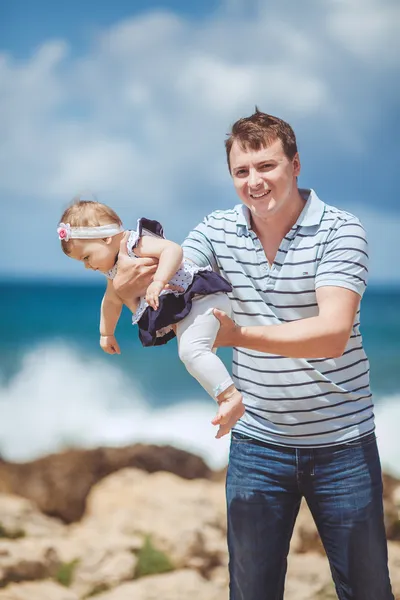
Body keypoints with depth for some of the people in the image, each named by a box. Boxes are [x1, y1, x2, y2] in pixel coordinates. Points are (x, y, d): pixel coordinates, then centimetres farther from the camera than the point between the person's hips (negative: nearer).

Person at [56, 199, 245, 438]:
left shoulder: (136, 242, -13)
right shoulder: (114, 270, 17)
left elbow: (173, 249, -29)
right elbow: (112, 300, 35)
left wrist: (158, 281, -40)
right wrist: (107, 333, 45)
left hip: (200, 296, -11)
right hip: (180, 311, 11)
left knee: (191, 351, -29)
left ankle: (232, 398, -29)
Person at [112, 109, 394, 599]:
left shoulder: (340, 231, -14)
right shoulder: (216, 230, -1)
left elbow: (333, 334, -26)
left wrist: (238, 334, -37)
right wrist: (129, 278, -34)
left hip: (342, 444, -2)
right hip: (256, 443, 3)